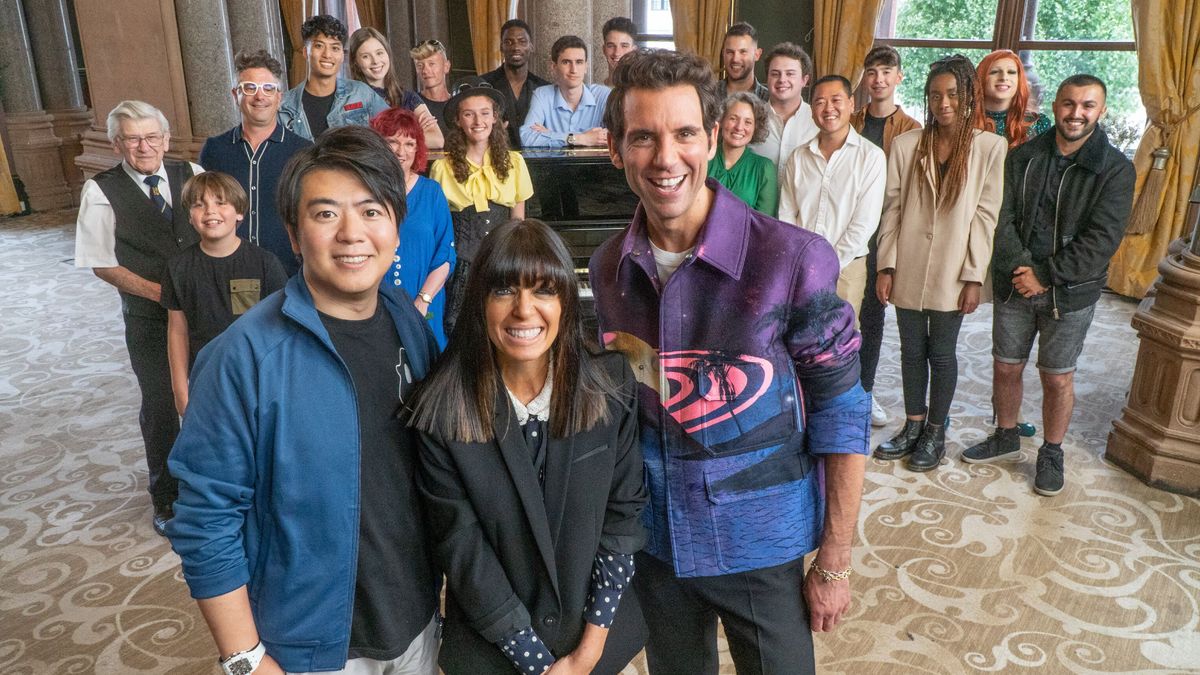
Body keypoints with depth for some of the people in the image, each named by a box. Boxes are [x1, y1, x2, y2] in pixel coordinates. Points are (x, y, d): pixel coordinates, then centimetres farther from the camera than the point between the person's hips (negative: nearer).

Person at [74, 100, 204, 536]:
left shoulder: (193, 175, -2)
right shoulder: (100, 192, -9)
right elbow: (102, 264, -7)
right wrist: (163, 292, -15)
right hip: (147, 318, -2)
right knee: (159, 406, 11)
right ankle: (166, 495, 32)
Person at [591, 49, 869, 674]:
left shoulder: (792, 260, -20)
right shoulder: (607, 267, -6)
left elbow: (840, 417, -12)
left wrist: (834, 564, -8)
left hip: (760, 545, -3)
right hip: (653, 541, 4)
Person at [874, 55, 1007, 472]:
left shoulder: (990, 148, -5)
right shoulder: (906, 145, -1)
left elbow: (986, 216, -5)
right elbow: (892, 208, 1)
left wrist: (974, 277, -8)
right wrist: (886, 267, -3)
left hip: (952, 272, -2)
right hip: (909, 267, 2)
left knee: (942, 353, 9)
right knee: (912, 350, 13)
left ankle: (935, 434, 25)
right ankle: (913, 427, 28)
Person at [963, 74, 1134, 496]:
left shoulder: (1115, 170, -7)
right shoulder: (1022, 158, 3)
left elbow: (1102, 239, -14)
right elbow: (1001, 217, -3)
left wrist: (1045, 276, -19)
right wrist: (1019, 265, -17)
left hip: (1071, 294, -3)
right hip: (1014, 286, 3)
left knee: (1057, 378, 7)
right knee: (1006, 367, 13)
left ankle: (1052, 454, 26)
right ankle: (1006, 437, 35)